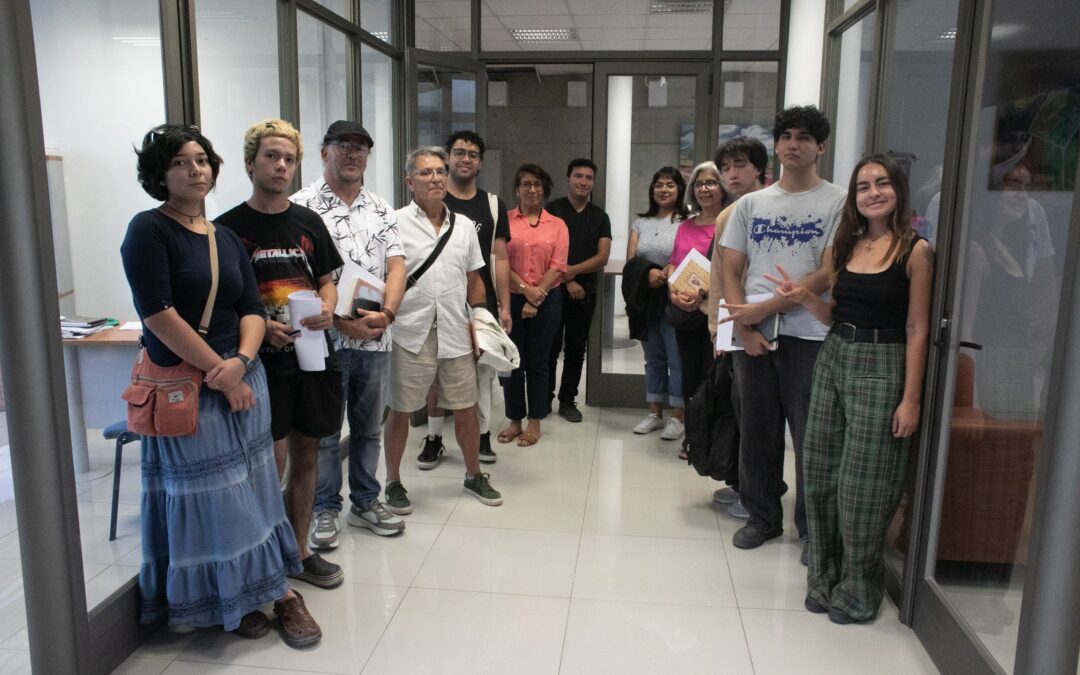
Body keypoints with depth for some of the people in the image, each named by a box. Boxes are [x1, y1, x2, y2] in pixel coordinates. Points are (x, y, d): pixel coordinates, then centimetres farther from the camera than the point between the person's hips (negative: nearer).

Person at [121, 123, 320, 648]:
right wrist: (220, 373, -16)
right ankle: (229, 601, 22)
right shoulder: (149, 230, -9)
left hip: (241, 378, 5)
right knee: (209, 495, 5)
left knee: (251, 488, 11)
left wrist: (241, 362, -15)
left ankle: (276, 588, 23)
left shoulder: (227, 238, 10)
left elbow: (252, 309, 5)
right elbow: (159, 315, -17)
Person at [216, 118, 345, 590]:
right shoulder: (228, 227, -3)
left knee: (305, 457, 13)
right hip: (262, 360, -4)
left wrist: (327, 310, -5)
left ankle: (299, 551, 28)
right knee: (272, 461, -3)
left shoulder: (308, 223, 9)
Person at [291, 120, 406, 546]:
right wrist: (341, 320, -19)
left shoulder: (381, 209, 11)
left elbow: (396, 266, 4)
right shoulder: (303, 206, -6)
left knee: (369, 427, 16)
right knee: (324, 430, 8)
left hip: (376, 337, 5)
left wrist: (386, 313, -14)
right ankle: (325, 510, 23)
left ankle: (365, 502, 31)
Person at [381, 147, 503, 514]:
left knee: (466, 408, 12)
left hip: (455, 334, 4)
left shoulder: (464, 225, 10)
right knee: (400, 411, 8)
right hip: (410, 334, -3)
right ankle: (393, 482, 25)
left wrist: (479, 324, 10)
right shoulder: (396, 223, -4)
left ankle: (474, 475, 31)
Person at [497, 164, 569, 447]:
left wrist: (536, 299, -10)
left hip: (547, 300, 0)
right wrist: (525, 288, -14)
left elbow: (558, 266, -2)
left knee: (538, 362, 7)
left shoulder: (557, 225, 5)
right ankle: (515, 420, 20)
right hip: (511, 298, 0)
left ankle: (534, 423, 17)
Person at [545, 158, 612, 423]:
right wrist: (567, 281, -11)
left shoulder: (600, 217, 9)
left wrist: (573, 270, -15)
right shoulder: (552, 210, 1)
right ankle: (544, 399, 13)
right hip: (554, 289, -3)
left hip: (585, 291, 3)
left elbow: (603, 257, 0)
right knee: (550, 348, 1)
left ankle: (568, 400, 18)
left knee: (576, 348, 8)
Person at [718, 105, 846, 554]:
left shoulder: (838, 203, 0)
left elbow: (828, 275, -9)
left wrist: (763, 309, -13)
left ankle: (813, 528, 19)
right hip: (752, 335, 4)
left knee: (810, 436, 3)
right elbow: (731, 271, 8)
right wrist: (745, 326, -5)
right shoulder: (751, 203, 12)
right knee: (757, 431, 11)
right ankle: (762, 515, 27)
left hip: (808, 336, -3)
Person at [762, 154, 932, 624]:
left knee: (863, 482, 0)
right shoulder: (847, 246, 9)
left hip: (881, 368, -6)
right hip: (834, 360, 6)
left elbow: (916, 329, -10)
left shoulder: (915, 250, -7)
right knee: (822, 472, 10)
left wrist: (911, 398, -13)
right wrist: (805, 298, -6)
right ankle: (826, 576, 27)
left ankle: (859, 590, 19)